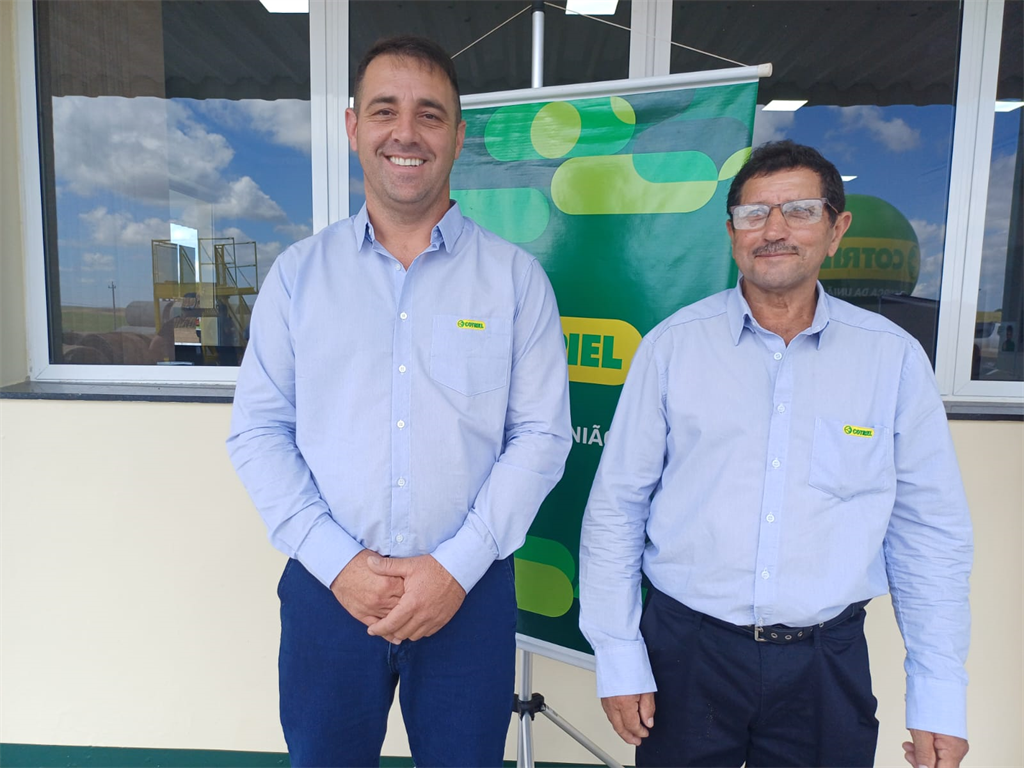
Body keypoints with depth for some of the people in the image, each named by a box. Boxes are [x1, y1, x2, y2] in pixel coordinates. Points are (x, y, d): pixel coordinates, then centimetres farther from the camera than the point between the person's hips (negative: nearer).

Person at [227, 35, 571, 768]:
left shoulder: (516, 277, -2)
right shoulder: (299, 272, 2)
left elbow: (541, 436, -5)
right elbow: (258, 431, 0)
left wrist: (457, 566, -12)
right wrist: (336, 561, -10)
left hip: (469, 590, 0)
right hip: (327, 588, 1)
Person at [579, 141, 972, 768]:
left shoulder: (894, 357, -2)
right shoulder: (673, 345, -5)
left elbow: (930, 536, 3)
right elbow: (616, 509, -3)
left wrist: (940, 697, 3)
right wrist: (619, 658, -3)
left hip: (827, 662, 1)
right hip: (686, 651, 0)